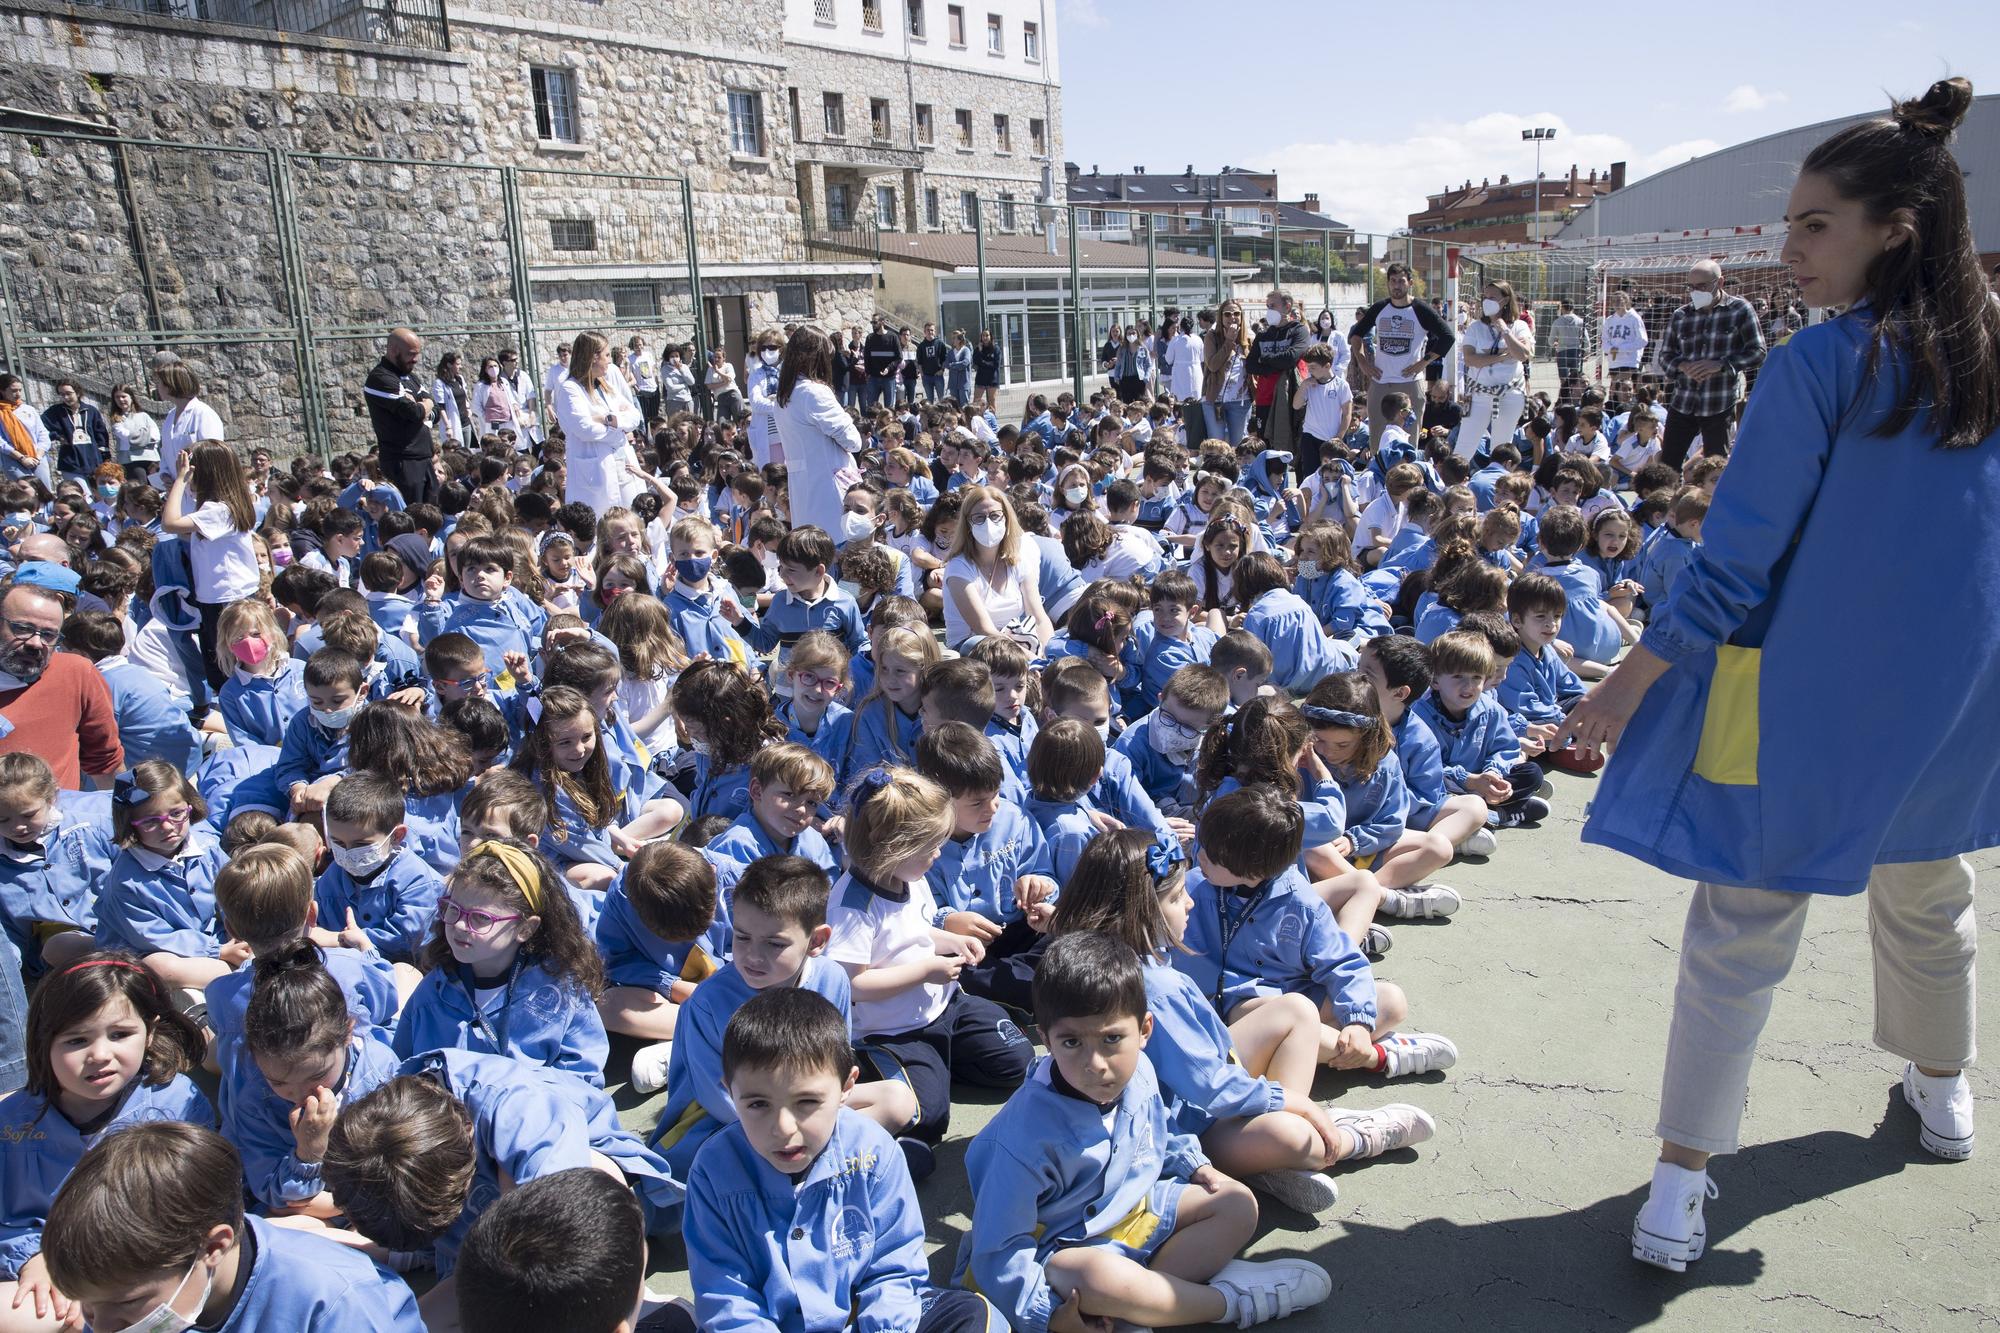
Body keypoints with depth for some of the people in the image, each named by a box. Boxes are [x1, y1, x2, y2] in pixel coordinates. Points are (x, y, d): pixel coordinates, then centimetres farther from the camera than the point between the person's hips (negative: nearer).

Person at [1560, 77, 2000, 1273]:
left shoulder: (1821, 364, -17)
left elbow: (1736, 559, -19)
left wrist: (1629, 683, -12)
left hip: (1809, 692, -5)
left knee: (1742, 930, 2)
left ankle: (1684, 1178, 4)